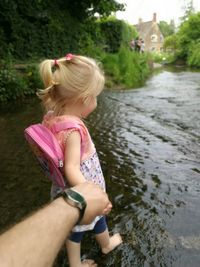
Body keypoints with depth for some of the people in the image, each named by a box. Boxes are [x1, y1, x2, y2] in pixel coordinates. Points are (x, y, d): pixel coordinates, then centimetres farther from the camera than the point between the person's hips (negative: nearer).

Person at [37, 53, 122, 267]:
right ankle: (106, 244, 58)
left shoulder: (52, 118, -9)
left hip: (67, 190, 6)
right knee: (96, 213, 26)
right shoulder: (73, 128, -34)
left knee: (76, 225, 24)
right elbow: (72, 169, -37)